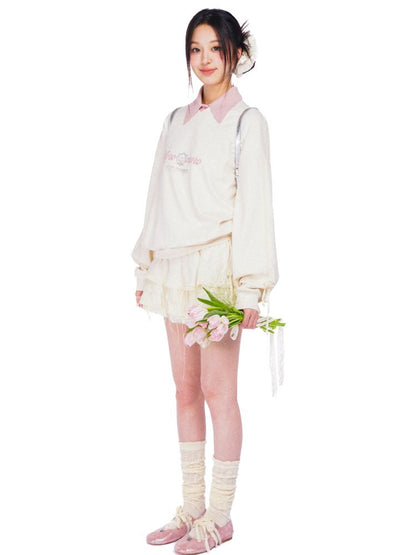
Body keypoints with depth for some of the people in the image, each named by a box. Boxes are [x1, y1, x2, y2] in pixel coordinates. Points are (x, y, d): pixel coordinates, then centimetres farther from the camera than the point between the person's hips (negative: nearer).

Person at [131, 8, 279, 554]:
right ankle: (191, 508, 18)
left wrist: (251, 285, -14)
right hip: (176, 265, 6)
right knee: (186, 389, 8)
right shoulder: (177, 121, 14)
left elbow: (255, 205, -8)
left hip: (221, 264, -6)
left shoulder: (247, 122, -2)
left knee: (218, 390, -3)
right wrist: (146, 266, 15)